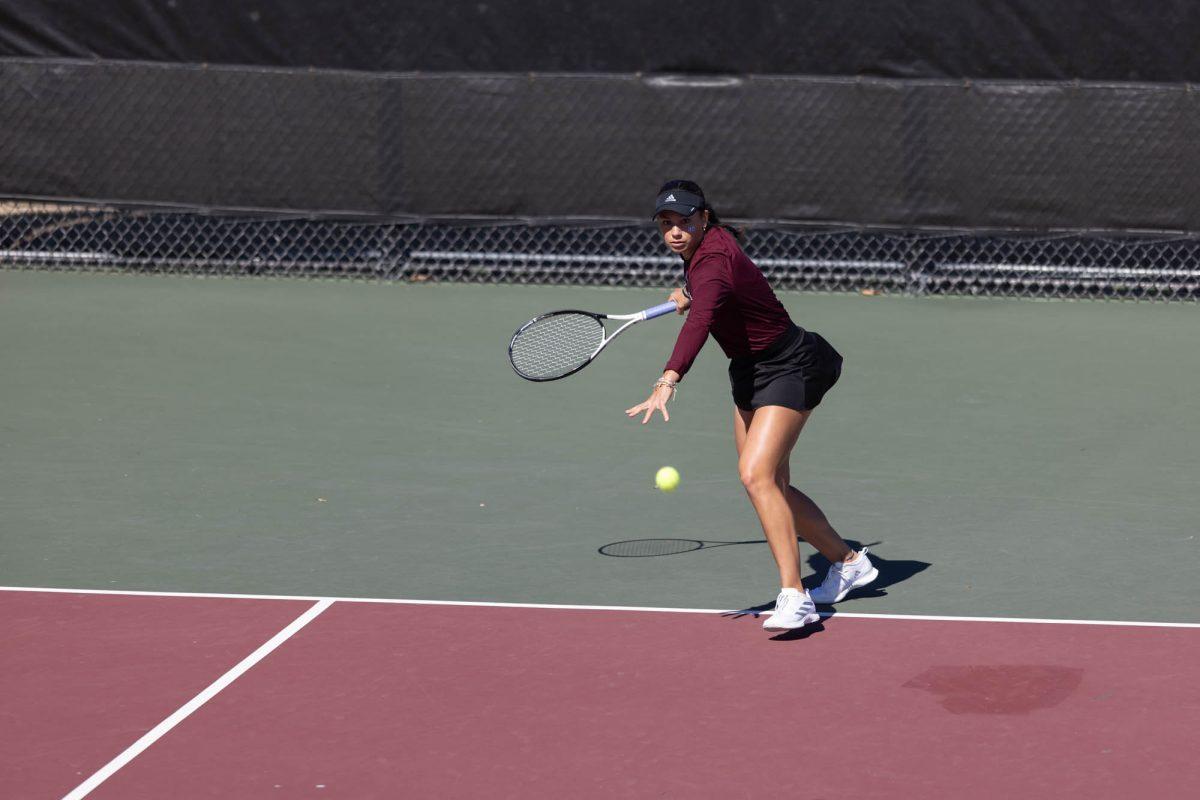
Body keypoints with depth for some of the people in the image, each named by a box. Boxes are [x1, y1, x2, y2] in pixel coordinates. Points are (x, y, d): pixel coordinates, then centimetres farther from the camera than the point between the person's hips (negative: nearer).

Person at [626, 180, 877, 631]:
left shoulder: (714, 260, -29)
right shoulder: (707, 245, -1)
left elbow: (700, 322, -49)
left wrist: (669, 380, -62)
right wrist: (688, 295, 10)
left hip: (788, 369, -10)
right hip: (750, 373, 10)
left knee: (756, 474, -25)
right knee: (773, 488, 14)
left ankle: (794, 599, -27)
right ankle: (848, 563, 33)